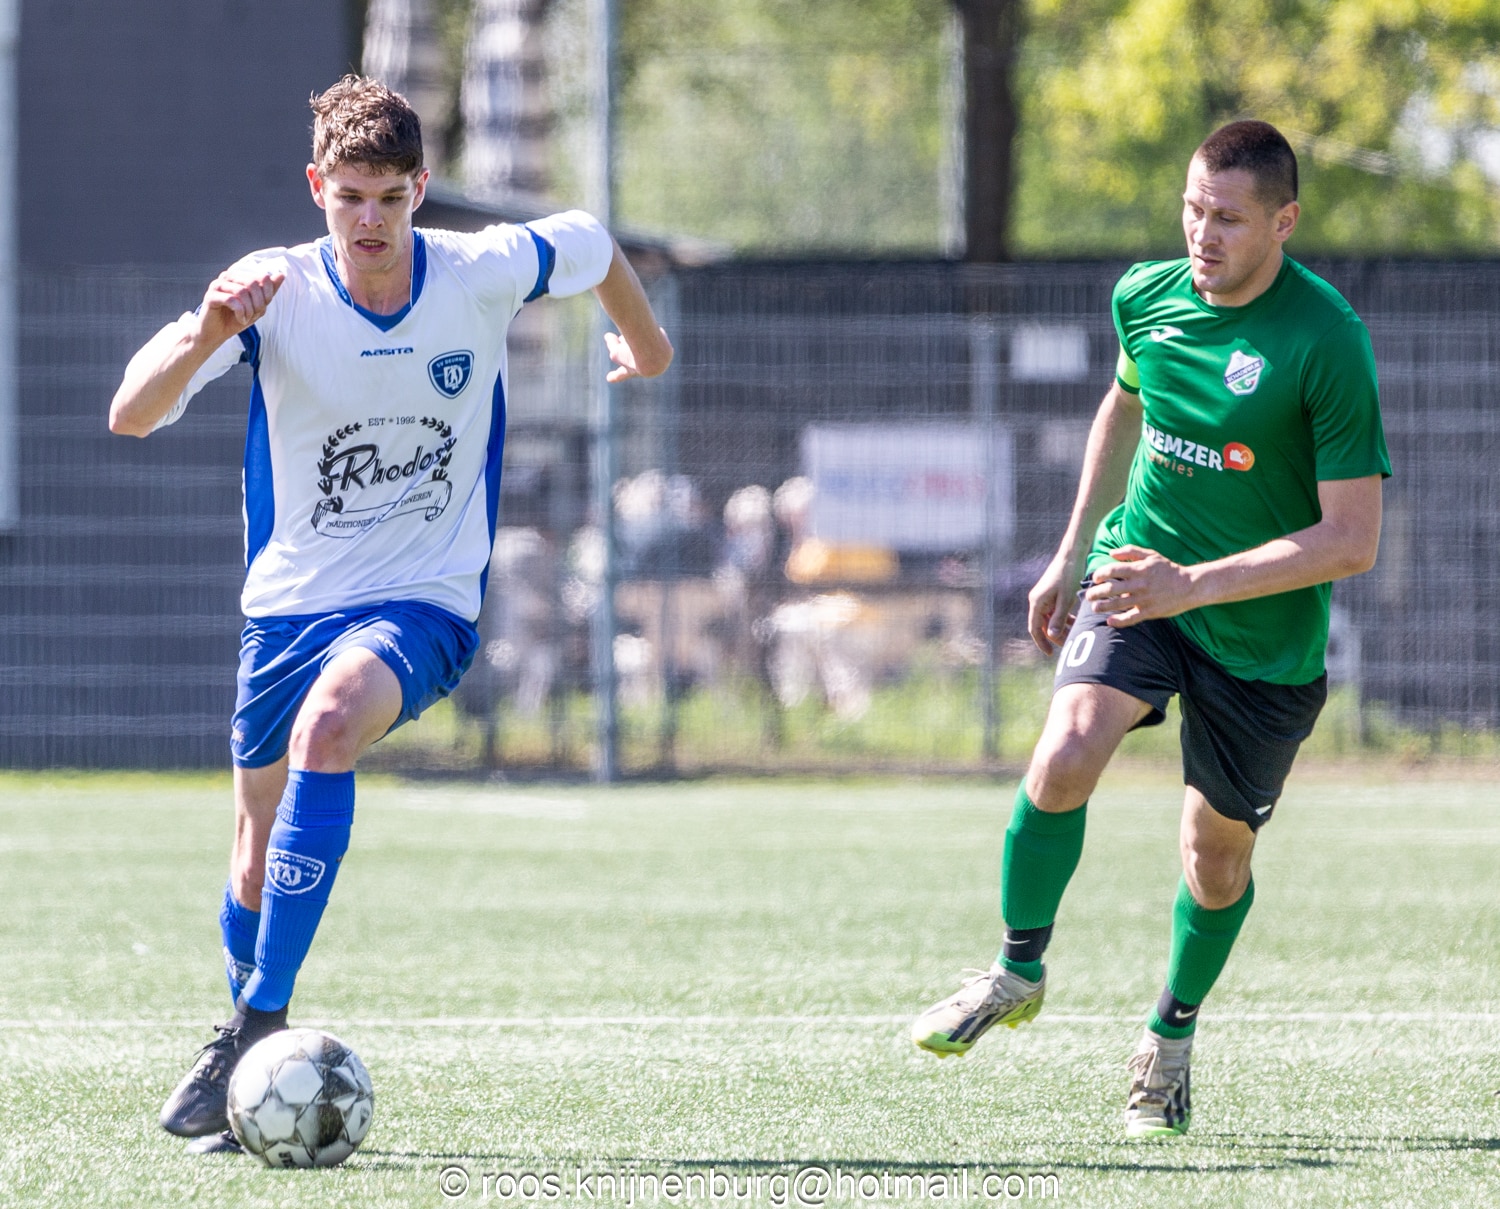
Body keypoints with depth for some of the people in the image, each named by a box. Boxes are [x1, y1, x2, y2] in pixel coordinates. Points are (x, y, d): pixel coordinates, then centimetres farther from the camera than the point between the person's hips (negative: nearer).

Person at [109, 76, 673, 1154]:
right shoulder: (277, 293, -13)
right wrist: (208, 333, -41)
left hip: (425, 602, -2)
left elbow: (593, 245, 13)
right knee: (260, 860, 11)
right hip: (288, 604, 2)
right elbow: (130, 417, -23)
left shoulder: (483, 275, -10)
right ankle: (247, 1066, 37)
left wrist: (646, 343, 30)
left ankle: (260, 1022, -34)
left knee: (327, 725, -34)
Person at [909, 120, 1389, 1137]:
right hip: (1137, 575, 2)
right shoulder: (1147, 297, -4)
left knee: (1218, 855, 10)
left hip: (1264, 632, -2)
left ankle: (1173, 1033, 38)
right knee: (1065, 758, -24)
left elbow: (1352, 540, -22)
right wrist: (1072, 556, 22)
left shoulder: (1327, 344, -21)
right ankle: (1019, 971, -1)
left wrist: (1194, 583, -28)